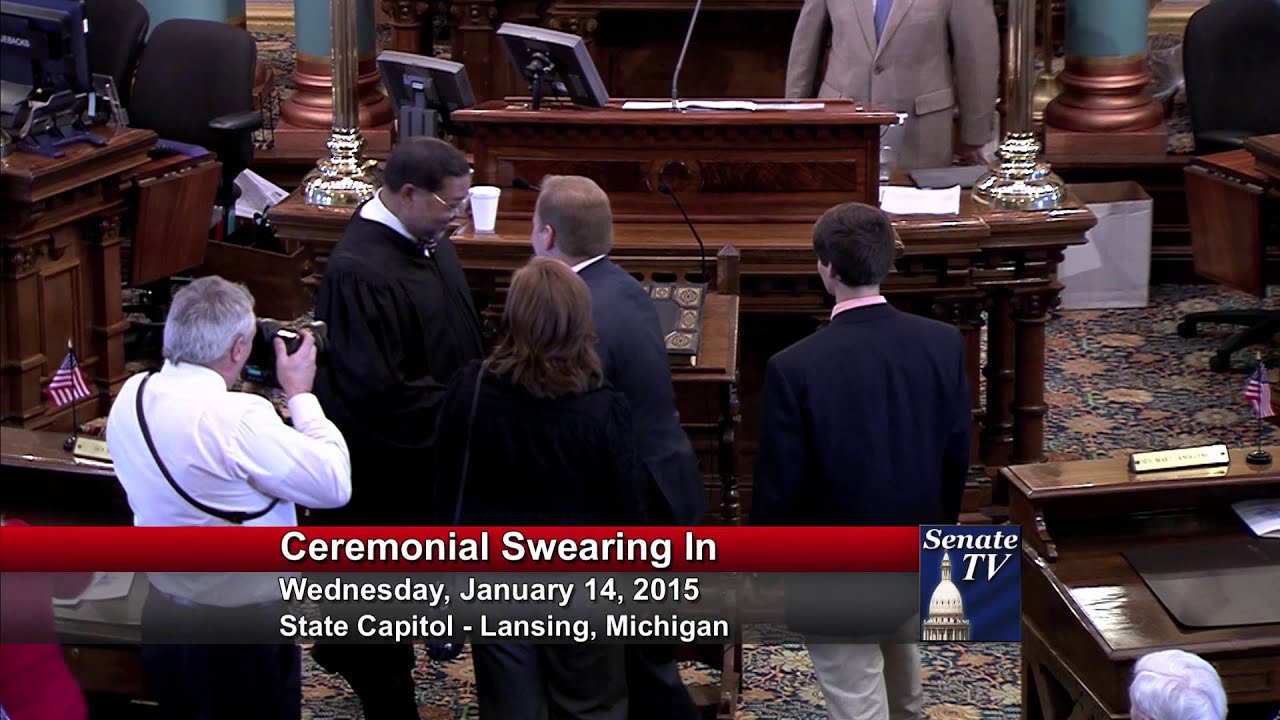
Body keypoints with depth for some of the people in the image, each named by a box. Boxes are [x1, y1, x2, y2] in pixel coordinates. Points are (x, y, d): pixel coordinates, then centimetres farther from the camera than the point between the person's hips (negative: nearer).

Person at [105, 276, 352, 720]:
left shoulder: (130, 396, -4)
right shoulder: (239, 419, -28)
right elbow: (335, 483, -20)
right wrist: (300, 393, -10)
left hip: (164, 617, 7)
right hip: (240, 634, -7)